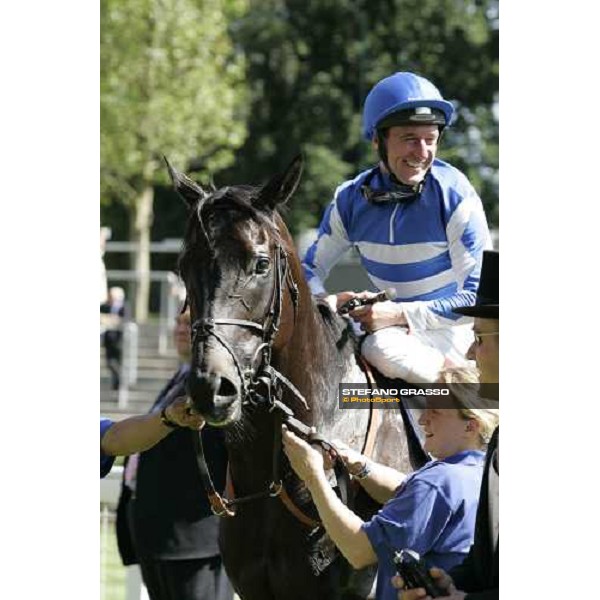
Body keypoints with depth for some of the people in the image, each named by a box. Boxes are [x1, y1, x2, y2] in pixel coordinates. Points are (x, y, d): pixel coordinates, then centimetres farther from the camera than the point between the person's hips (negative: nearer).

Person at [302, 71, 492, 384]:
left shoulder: (456, 197, -16)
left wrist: (400, 314, -27)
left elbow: (477, 298, -17)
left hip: (450, 328, -6)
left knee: (383, 348, -34)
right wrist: (324, 301, -17)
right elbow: (311, 268, 8)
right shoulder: (352, 199, -3)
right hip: (391, 320, 6)